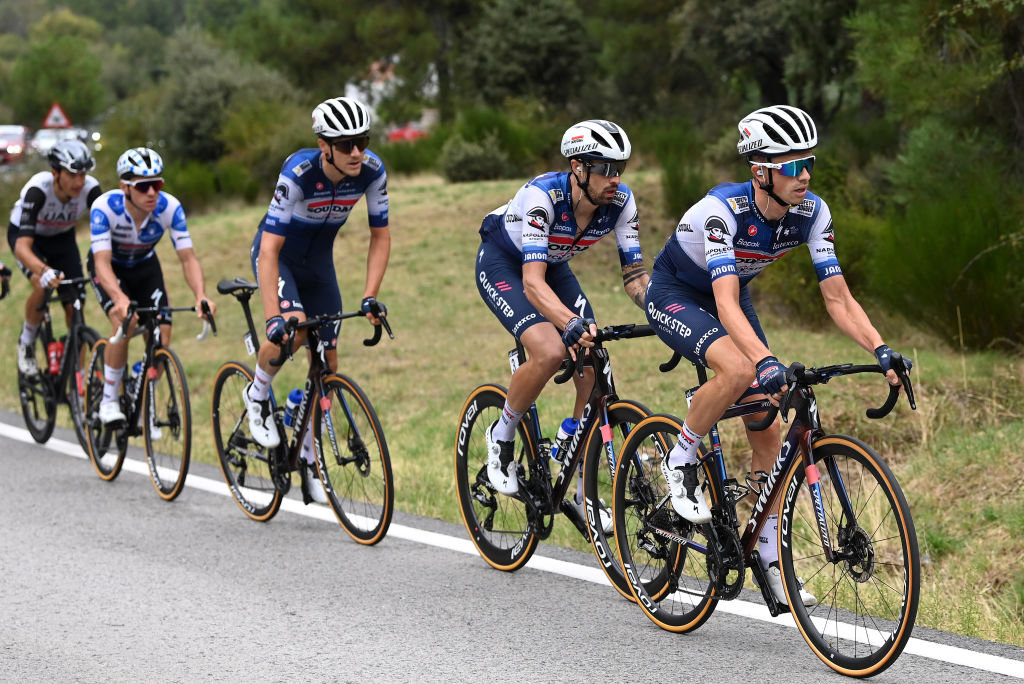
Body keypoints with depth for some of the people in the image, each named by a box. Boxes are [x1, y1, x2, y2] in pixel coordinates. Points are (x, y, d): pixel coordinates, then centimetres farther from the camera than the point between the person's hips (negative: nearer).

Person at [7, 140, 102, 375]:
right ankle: (26, 344, -5)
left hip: (62, 239, 3)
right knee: (42, 285, -31)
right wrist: (44, 271, -65)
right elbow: (22, 247, -46)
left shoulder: (90, 188, -30)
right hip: (23, 233, -3)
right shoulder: (38, 190, -39)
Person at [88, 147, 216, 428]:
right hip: (110, 266, -3)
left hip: (145, 266, 3)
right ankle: (109, 400, -11)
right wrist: (120, 299, -60)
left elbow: (188, 257, -29)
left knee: (161, 339, -12)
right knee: (124, 324, -29)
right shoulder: (104, 207, -35)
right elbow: (102, 262, -42)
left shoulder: (170, 207, -28)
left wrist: (201, 296, -48)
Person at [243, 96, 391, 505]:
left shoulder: (372, 171, -23)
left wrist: (370, 297, -21)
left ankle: (309, 456, 18)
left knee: (327, 361, 2)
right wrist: (272, 318, -43)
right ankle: (257, 395, -2)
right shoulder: (298, 173, -35)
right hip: (277, 254, -5)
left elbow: (380, 236, -10)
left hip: (318, 260, 5)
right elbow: (270, 249, -36)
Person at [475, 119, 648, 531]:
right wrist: (572, 323, -61)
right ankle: (502, 437, -2)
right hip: (502, 263, -5)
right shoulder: (542, 196, -37)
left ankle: (584, 496, 4)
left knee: (593, 368, -10)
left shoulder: (621, 202, -22)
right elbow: (532, 282, -44)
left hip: (553, 265, 6)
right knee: (550, 352, -30)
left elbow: (634, 274, -17)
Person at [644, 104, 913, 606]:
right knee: (738, 370, -36)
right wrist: (766, 362, -59)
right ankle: (680, 461, -12)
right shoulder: (722, 209, -36)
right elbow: (725, 303, -44)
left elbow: (837, 297, -17)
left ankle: (769, 557, 8)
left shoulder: (811, 212, -19)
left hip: (731, 297, 6)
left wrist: (881, 350, -33)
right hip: (673, 295, -6)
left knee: (768, 433, -3)